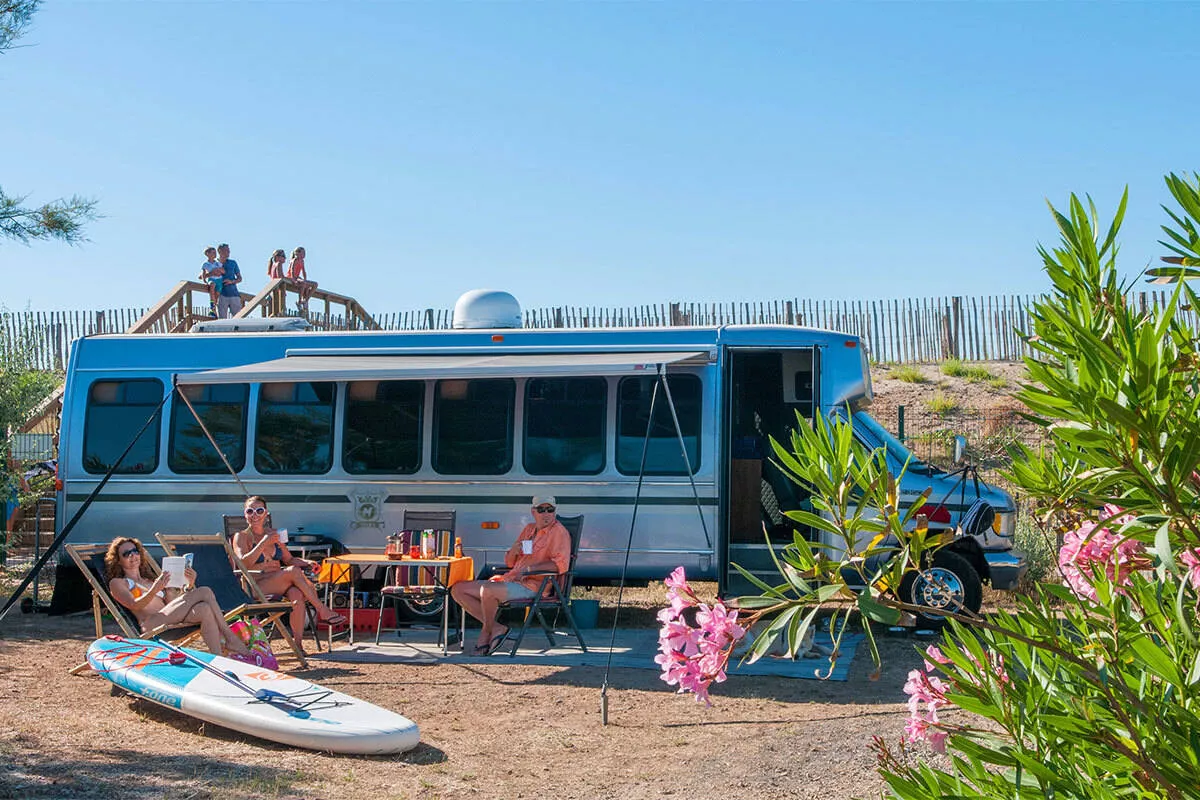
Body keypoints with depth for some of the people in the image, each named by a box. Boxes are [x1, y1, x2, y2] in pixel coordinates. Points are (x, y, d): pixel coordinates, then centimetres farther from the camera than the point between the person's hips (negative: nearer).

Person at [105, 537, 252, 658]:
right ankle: (231, 639, -29)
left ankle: (218, 659, -40)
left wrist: (189, 584, 3)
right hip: (151, 625, -6)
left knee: (204, 609, -30)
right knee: (204, 592, -24)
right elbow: (134, 605, -4)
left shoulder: (152, 580, 35)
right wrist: (155, 589, -23)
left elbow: (176, 600, 23)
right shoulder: (117, 583, 17)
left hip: (170, 623, 6)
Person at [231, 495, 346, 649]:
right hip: (255, 588, -4)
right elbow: (243, 564, -13)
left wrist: (307, 562, 3)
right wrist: (264, 543, -18)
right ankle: (323, 611, -23)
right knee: (294, 571, -30)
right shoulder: (242, 536, 4)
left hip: (279, 583, 4)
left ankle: (298, 643, -35)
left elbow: (289, 559, 23)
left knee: (297, 594, -32)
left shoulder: (273, 534, 20)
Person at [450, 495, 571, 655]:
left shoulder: (559, 532, -4)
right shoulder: (529, 529, 19)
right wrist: (513, 551, -3)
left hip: (533, 585, -9)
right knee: (458, 589, 0)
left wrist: (529, 568, -22)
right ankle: (496, 628, -7)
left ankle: (487, 631, -7)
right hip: (510, 579, 9)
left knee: (487, 590, -34)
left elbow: (561, 565, -19)